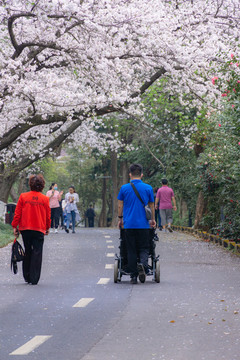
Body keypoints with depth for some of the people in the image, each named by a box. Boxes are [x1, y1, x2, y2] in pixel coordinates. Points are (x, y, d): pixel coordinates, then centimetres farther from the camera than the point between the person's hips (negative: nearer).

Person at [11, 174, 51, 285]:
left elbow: (17, 213, -1)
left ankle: (27, 277, 18)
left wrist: (15, 226, 6)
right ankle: (34, 279, -5)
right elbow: (48, 215, 5)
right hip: (39, 230, -1)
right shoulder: (45, 199, -2)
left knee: (27, 252, 13)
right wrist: (47, 228, 18)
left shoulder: (23, 196, -2)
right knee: (37, 253, 0)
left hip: (25, 229, 1)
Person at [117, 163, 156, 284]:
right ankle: (143, 264, -25)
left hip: (129, 224, 1)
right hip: (143, 224, -1)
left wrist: (120, 219, 22)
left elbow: (120, 205, 7)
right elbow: (151, 206, 9)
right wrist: (153, 220, 23)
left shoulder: (124, 188, 1)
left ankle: (133, 276, 5)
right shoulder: (148, 188, 1)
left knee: (131, 250, 7)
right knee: (144, 248, 6)